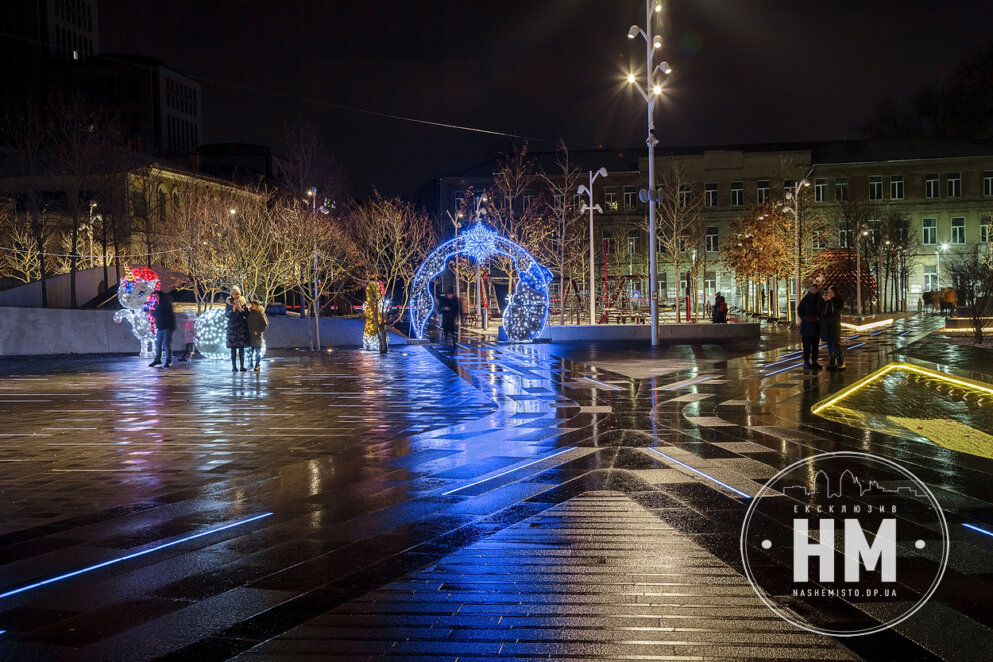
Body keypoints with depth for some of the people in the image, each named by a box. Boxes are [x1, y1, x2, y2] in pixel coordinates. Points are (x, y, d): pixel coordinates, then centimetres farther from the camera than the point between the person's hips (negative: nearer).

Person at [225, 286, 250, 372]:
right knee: (233, 348, -3)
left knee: (242, 347, -1)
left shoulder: (243, 302, 7)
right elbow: (226, 314, 0)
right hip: (232, 326, -1)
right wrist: (233, 309, -16)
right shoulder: (228, 302, 5)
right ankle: (234, 366, -1)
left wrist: (241, 309, -13)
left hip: (241, 326, 1)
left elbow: (247, 314, 5)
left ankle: (242, 366, 2)